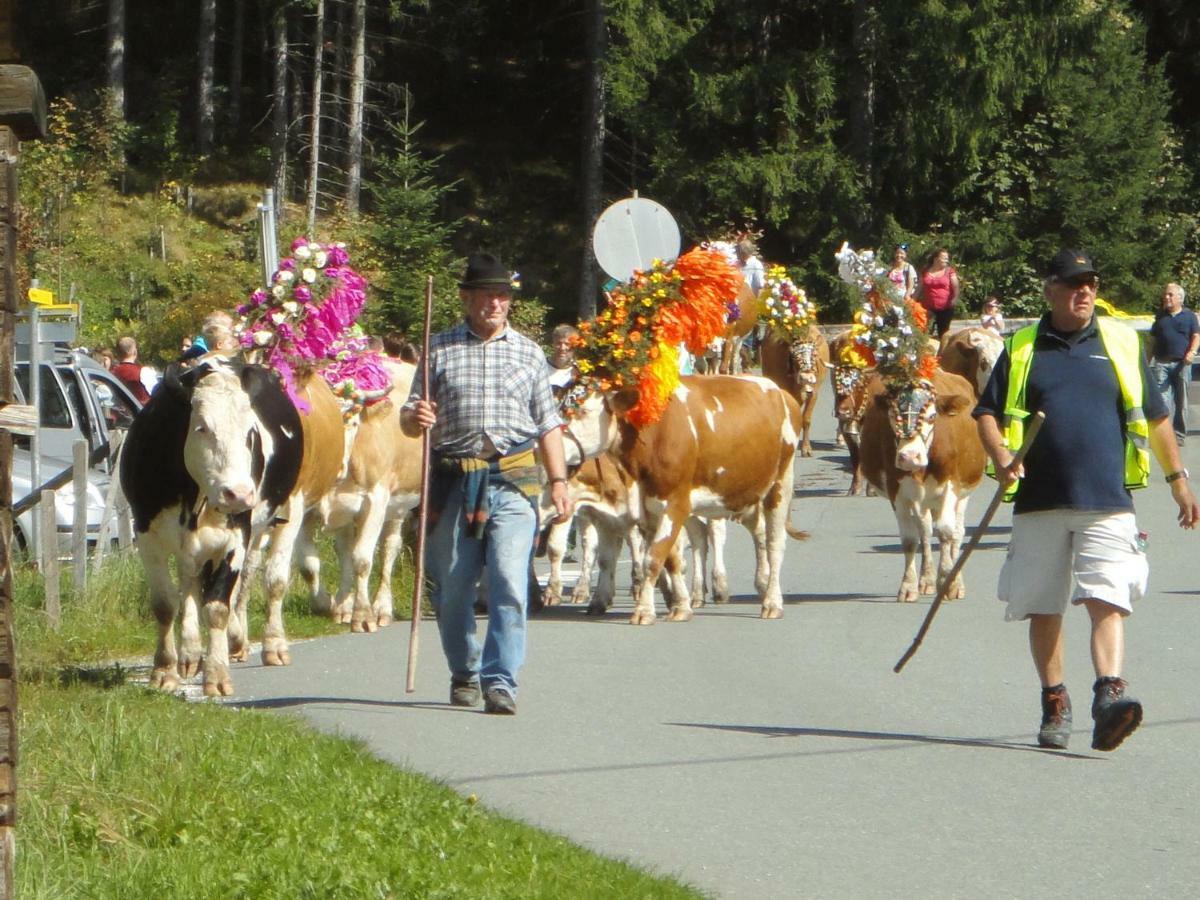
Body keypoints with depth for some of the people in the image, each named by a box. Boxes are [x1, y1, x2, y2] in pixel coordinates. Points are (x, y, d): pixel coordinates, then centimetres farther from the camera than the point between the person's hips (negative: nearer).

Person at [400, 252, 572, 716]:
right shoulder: (439, 350, 9)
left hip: (513, 484, -1)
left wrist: (558, 480, 6)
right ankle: (464, 674, 26)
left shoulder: (529, 353, 12)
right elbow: (409, 420, 9)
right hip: (453, 483, 1)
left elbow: (548, 424, 14)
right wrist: (415, 417, -14)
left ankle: (501, 681, -13)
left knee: (509, 584, -14)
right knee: (452, 587, 7)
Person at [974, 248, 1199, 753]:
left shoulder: (1122, 344, 11)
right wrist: (1000, 455, -9)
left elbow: (1155, 417, 18)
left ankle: (1109, 693, -29)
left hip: (1107, 502, -1)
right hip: (1039, 502, 1)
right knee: (1042, 609, 6)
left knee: (1105, 600, -17)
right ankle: (1055, 706, 17)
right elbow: (987, 413, 10)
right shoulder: (1021, 349, 10)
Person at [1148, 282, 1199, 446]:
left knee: (1181, 401, 5)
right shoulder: (1160, 316, 15)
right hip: (1162, 363, 1)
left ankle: (1179, 434, 13)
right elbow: (1153, 340, 18)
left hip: (1181, 364, -1)